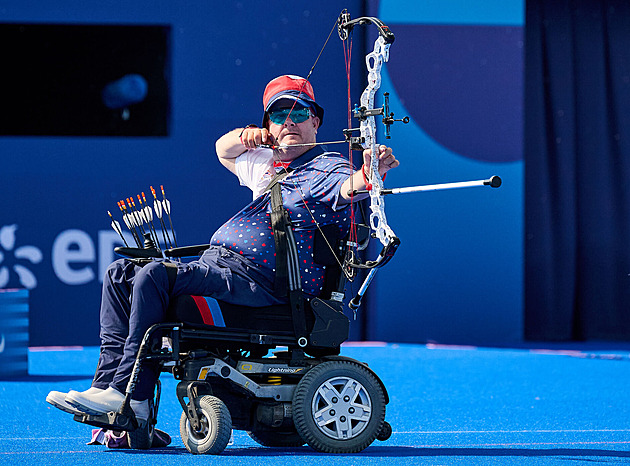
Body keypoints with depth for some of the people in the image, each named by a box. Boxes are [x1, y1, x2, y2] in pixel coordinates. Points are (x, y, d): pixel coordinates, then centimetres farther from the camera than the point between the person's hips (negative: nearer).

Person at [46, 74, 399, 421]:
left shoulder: (326, 168, -5)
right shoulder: (266, 163, 22)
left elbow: (349, 187, -27)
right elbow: (224, 152, 39)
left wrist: (370, 172, -51)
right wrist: (245, 136, 14)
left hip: (258, 281, -10)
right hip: (216, 263, 10)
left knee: (154, 275, -27)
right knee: (122, 274, 6)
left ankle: (131, 397, -28)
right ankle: (108, 380, -6)